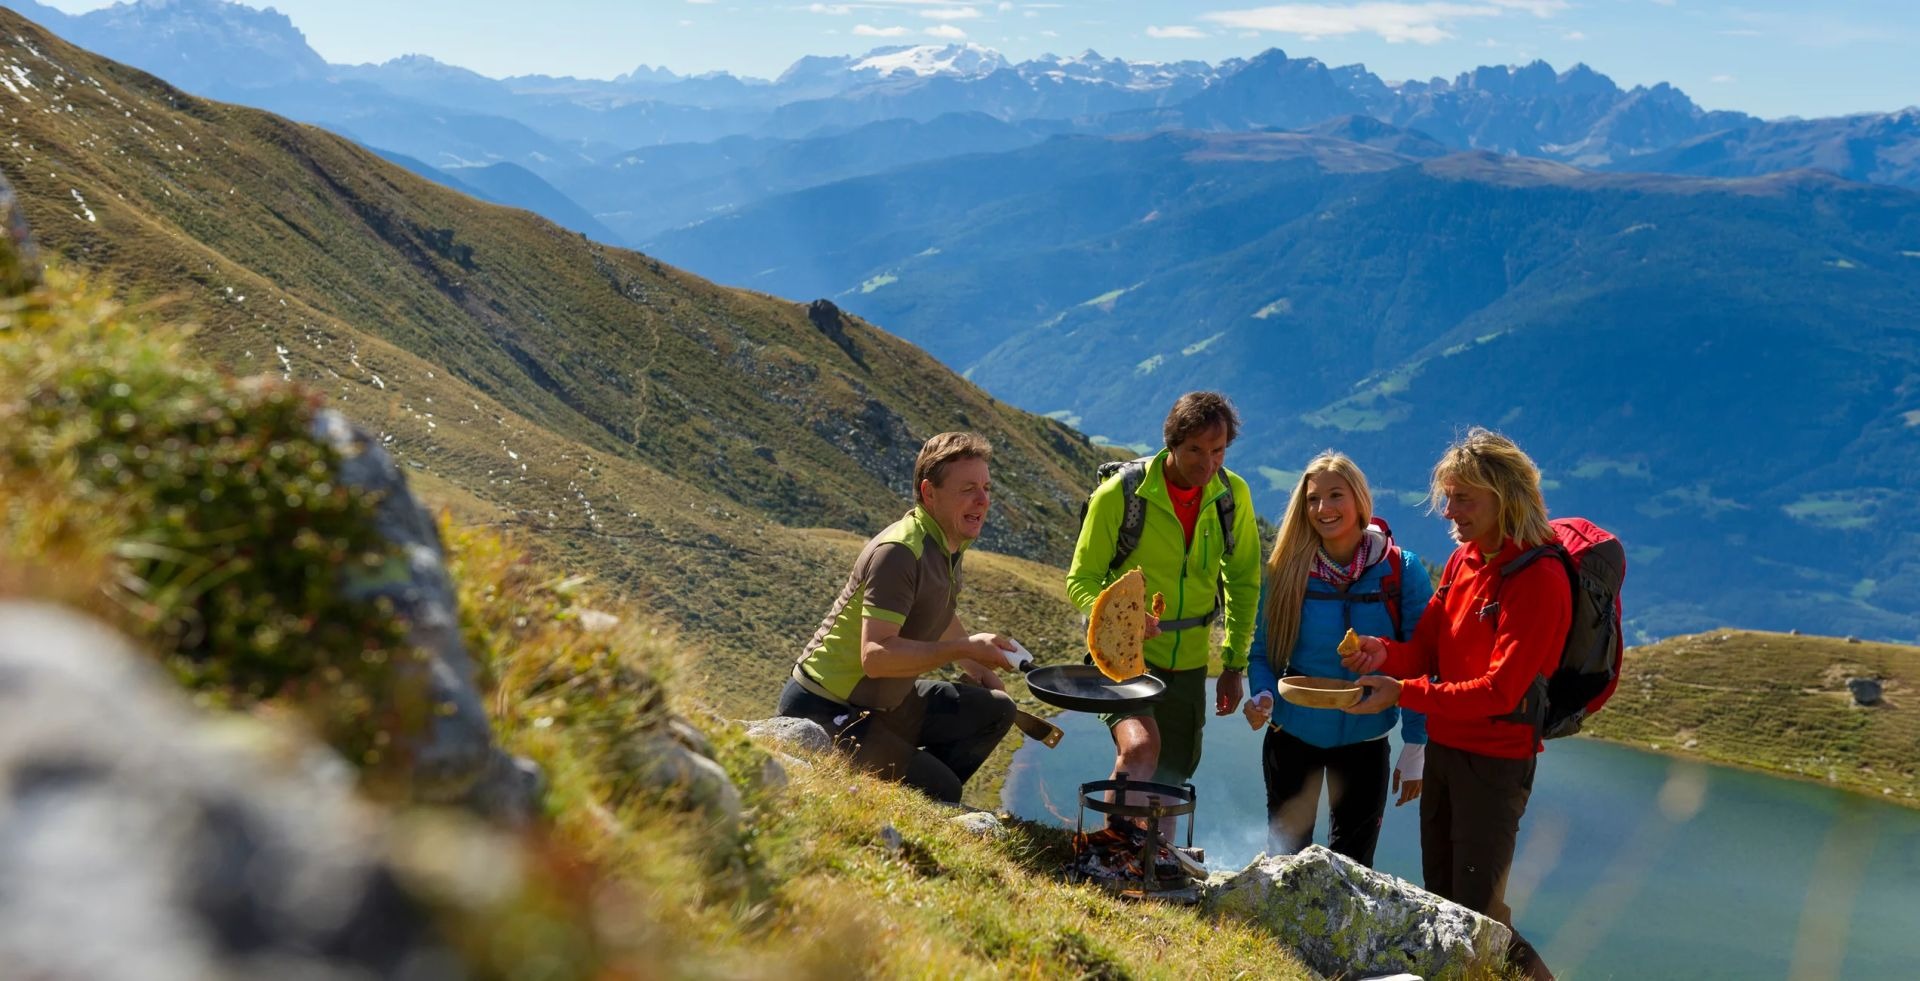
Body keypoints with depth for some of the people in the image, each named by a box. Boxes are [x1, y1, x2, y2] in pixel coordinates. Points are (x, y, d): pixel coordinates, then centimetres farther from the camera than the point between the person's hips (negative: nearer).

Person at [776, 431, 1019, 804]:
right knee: (942, 791, -14)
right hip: (824, 710, -9)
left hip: (886, 701, 10)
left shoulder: (950, 542, 6)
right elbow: (875, 656, -33)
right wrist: (965, 648, -30)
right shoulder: (898, 551, -25)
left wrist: (981, 670, 20)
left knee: (995, 710, 7)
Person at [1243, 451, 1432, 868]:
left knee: (1352, 866, 11)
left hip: (1365, 740, -1)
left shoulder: (1401, 571, -10)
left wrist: (1415, 750, -7)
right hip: (1292, 736, 1)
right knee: (1284, 859, 13)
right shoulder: (1286, 571, -7)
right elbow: (1261, 653, 1)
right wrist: (1262, 696, -19)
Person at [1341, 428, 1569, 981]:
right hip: (1443, 745, 8)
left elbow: (1499, 690, -24)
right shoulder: (1462, 561, 6)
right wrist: (1385, 653, -12)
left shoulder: (1539, 578, -19)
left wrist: (1403, 693, -29)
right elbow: (1427, 649, 9)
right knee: (1439, 899, 16)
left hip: (1497, 759, -8)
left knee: (1476, 912, -1)